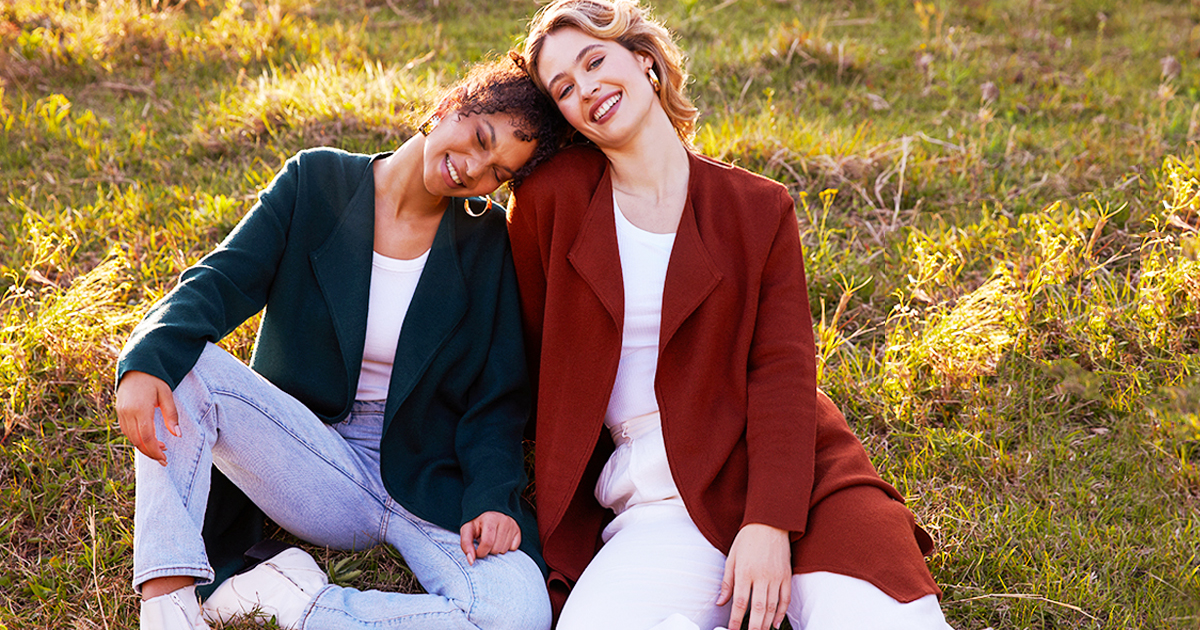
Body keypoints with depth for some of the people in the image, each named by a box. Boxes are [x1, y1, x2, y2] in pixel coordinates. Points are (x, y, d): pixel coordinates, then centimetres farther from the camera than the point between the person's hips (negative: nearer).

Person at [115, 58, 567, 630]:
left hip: (432, 484, 0)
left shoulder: (486, 243, 0)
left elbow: (496, 397, 1)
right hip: (312, 462, 1)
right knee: (181, 368, -23)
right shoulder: (316, 182, -1)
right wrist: (148, 361, -31)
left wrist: (494, 498, -17)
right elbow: (222, 281, -11)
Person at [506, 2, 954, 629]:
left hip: (791, 468, -1)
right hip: (660, 502, 1)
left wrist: (769, 525, -17)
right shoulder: (550, 201, 6)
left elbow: (784, 372, -3)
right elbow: (529, 357, 13)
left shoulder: (758, 207, 6)